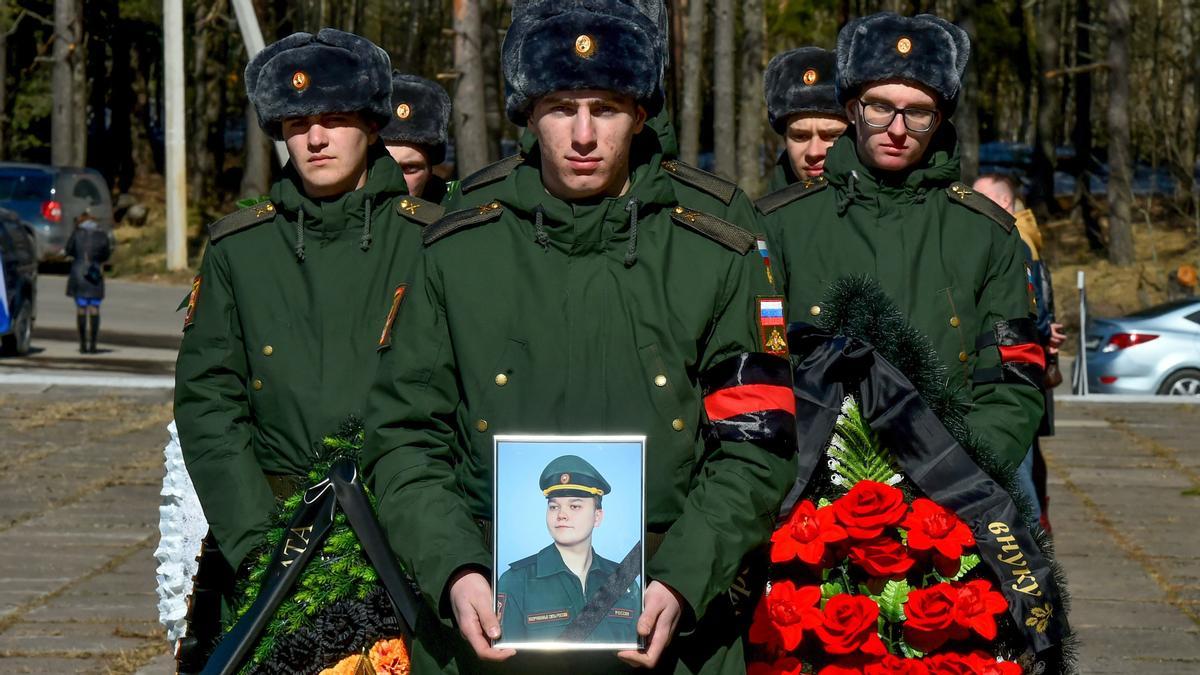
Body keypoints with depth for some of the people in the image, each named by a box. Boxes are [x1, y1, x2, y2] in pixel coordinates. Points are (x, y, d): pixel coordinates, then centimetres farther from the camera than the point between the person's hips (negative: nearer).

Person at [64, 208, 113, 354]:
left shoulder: (77, 233, -5)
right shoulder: (103, 236, -2)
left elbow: (68, 251, 2)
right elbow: (106, 255, 7)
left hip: (79, 274, -1)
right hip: (96, 276, 1)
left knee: (81, 309, 3)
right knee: (94, 309, 5)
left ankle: (83, 344, 0)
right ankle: (92, 344, 0)